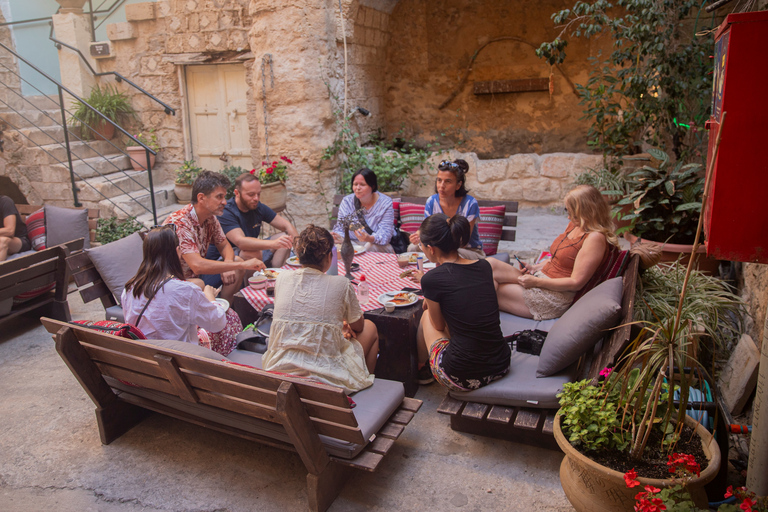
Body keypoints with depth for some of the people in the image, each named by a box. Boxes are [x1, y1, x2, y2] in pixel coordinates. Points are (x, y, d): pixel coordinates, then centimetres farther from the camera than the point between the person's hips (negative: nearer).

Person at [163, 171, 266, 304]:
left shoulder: (211, 218, -4)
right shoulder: (179, 223, -29)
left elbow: (224, 246, 10)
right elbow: (197, 266, -38)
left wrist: (228, 264, -14)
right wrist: (243, 265, -36)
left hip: (195, 276, 9)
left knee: (237, 261, 0)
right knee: (199, 285, -36)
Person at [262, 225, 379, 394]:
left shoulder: (282, 278, 0)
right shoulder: (341, 284, -10)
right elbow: (357, 327, 7)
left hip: (279, 370, 5)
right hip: (324, 377, -4)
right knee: (370, 328, 22)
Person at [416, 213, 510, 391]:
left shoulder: (431, 279, -13)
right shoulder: (484, 266, 3)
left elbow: (439, 326, 3)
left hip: (461, 378, -5)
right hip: (501, 368, 5)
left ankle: (420, 368, 42)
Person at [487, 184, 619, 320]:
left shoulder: (595, 238, -16)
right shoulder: (574, 225, 12)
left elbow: (576, 282, -18)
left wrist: (536, 282, -19)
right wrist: (535, 268, 5)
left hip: (555, 296, -9)